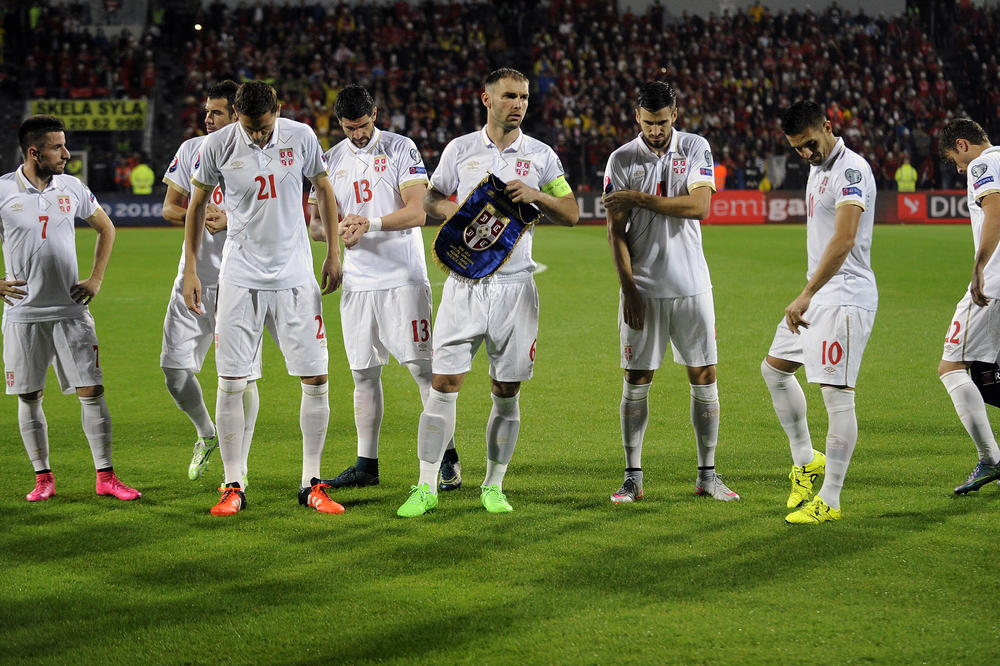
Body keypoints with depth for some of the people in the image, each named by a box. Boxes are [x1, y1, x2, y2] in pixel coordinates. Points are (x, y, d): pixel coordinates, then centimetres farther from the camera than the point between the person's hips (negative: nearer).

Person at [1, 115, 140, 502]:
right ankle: (43, 478, 14)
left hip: (70, 310, 2)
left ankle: (105, 477, 1)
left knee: (92, 390, -4)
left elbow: (105, 227, 19)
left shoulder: (72, 188, 4)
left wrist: (97, 278, 11)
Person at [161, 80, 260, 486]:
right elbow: (169, 207, 9)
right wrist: (199, 217, -11)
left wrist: (231, 222, -20)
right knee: (175, 371, 1)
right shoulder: (191, 151, 7)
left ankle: (238, 468, 9)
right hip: (195, 276, 4)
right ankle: (206, 434, 29)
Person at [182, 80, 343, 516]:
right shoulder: (218, 145, -6)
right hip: (240, 278, -1)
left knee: (315, 379, -2)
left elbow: (323, 189, 12)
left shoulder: (301, 137, -4)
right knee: (231, 382, -4)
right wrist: (190, 270, 5)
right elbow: (197, 203, 7)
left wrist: (333, 252, 11)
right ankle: (233, 486, 7)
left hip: (295, 276, 1)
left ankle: (311, 484, 9)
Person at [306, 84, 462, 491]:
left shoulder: (401, 150, -2)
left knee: (422, 366, -8)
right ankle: (367, 464, 14)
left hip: (402, 278, -4)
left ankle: (448, 458, -3)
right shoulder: (331, 161, 11)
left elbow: (417, 213, -10)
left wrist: (371, 222, -23)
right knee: (364, 373, 7)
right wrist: (340, 231, -12)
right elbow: (316, 225, 11)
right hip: (357, 282, 4)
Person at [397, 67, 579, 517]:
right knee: (444, 384, -6)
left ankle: (494, 486, 16)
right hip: (465, 283, -1)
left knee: (506, 393, 3)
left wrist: (535, 194, -11)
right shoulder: (460, 149, 6)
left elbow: (571, 214, 6)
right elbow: (430, 200, 15)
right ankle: (426, 487, 0)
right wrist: (457, 214, -6)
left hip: (515, 286, 1)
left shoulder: (541, 155, 6)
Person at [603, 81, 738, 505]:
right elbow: (616, 230, -1)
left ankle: (707, 475, 10)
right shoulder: (621, 160, 0)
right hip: (643, 287, -1)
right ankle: (633, 478, 7)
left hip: (691, 284, 1)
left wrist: (639, 199, -14)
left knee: (704, 377, 2)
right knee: (636, 380, 0)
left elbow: (699, 206, -12)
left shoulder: (696, 149, 2)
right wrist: (628, 288, -9)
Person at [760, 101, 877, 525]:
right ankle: (805, 461, 29)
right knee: (774, 369, 19)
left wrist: (806, 296, -31)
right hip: (817, 295, 11)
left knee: (837, 394, -10)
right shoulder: (817, 169, 14)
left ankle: (829, 501, -7)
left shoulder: (852, 170, -17)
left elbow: (844, 240, -28)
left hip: (845, 298, -11)